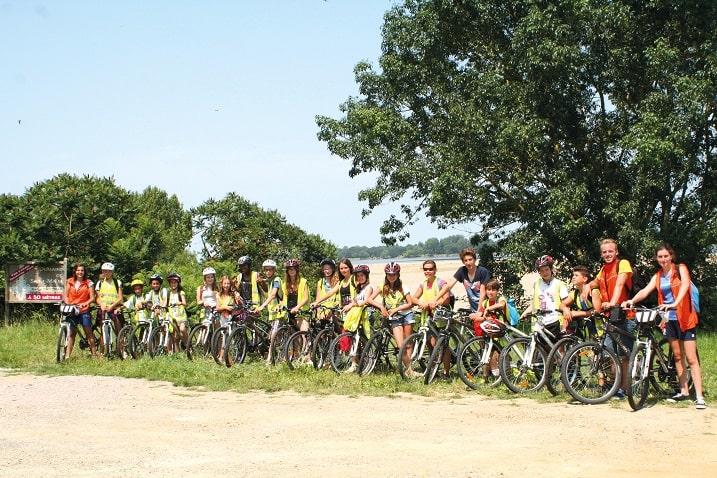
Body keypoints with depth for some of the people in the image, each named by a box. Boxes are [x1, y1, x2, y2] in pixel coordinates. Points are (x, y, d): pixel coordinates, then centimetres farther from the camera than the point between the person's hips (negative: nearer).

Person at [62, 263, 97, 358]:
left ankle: (94, 353, -1)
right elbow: (65, 296, 9)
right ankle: (67, 355, 4)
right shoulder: (69, 282, 10)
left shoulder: (88, 283, 3)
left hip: (84, 311, -2)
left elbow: (92, 298, 0)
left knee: (89, 332, -3)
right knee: (71, 333, 4)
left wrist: (84, 304, -17)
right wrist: (68, 304, -10)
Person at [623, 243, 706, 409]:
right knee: (677, 356, 13)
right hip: (670, 319, 5)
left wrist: (675, 303, -42)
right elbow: (646, 291, -8)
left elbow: (685, 285, -26)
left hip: (685, 318, -5)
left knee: (691, 358, -8)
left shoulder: (680, 269, -7)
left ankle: (699, 397, -10)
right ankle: (684, 391, 23)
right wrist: (632, 301, -28)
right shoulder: (658, 276, 7)